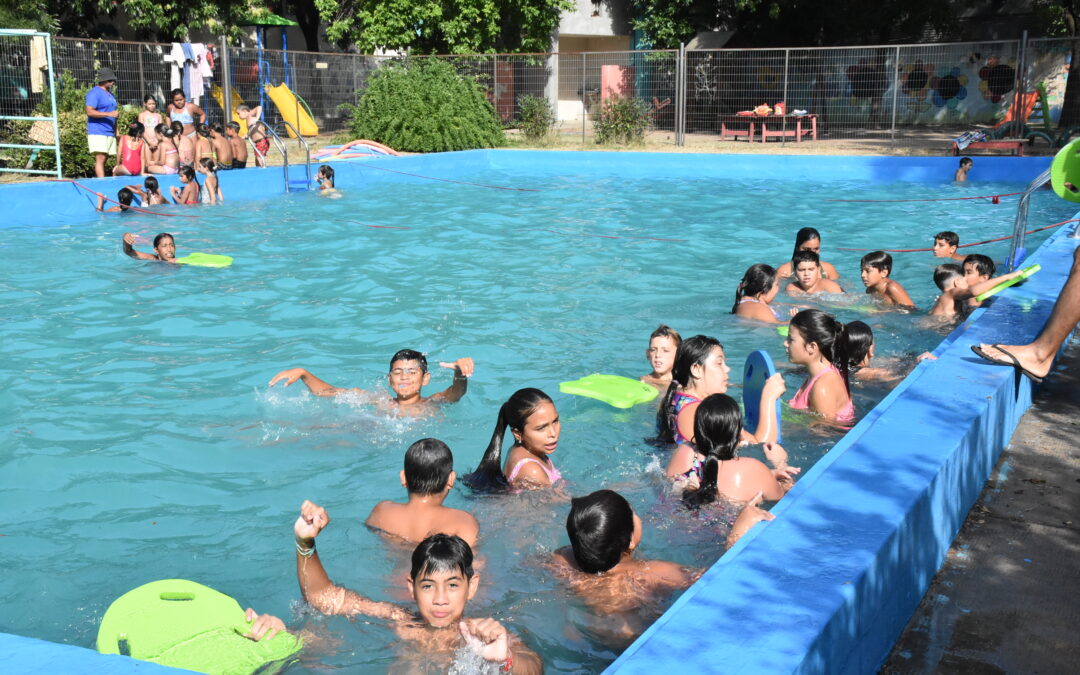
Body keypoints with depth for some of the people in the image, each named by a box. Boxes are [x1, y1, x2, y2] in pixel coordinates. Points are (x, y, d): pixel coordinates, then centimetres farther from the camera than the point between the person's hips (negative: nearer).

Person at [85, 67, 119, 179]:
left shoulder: (110, 94, 22)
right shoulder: (95, 93, -6)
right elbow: (89, 112, -17)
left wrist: (116, 131, 22)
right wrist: (109, 114, -22)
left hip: (110, 132, 8)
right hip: (97, 132, -8)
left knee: (104, 159, 7)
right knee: (100, 158, -14)